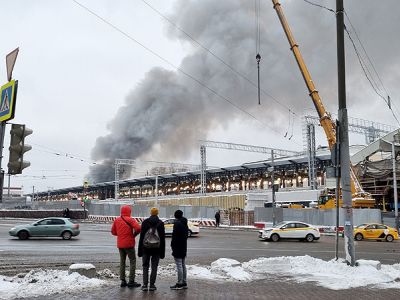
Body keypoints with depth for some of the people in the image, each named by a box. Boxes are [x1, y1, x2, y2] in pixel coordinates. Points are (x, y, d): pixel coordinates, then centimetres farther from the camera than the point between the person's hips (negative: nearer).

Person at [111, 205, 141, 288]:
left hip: (120, 244, 6)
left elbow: (113, 231, 11)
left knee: (122, 261, 14)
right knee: (132, 260, 3)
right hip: (129, 244, -5)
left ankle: (123, 281, 13)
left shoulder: (116, 220, 5)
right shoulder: (130, 220, -12)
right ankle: (131, 281, 0)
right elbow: (138, 228, -22)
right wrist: (134, 234, -5)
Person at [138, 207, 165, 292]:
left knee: (145, 266, 9)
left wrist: (139, 250, 3)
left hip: (146, 247, 0)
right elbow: (162, 238, 0)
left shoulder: (145, 222, -1)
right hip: (156, 248, 0)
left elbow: (141, 237, -1)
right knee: (154, 267, 7)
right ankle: (152, 285, 5)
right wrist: (162, 251, 5)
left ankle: (145, 285, 3)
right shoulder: (161, 223, -1)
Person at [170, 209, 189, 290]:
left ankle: (180, 283, -3)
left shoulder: (177, 223, -15)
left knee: (179, 265, -6)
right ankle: (184, 283, 20)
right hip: (184, 247, 9)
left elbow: (174, 236, -19)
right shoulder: (185, 224, 13)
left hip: (177, 247, -9)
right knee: (183, 264, 14)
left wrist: (173, 246, -12)